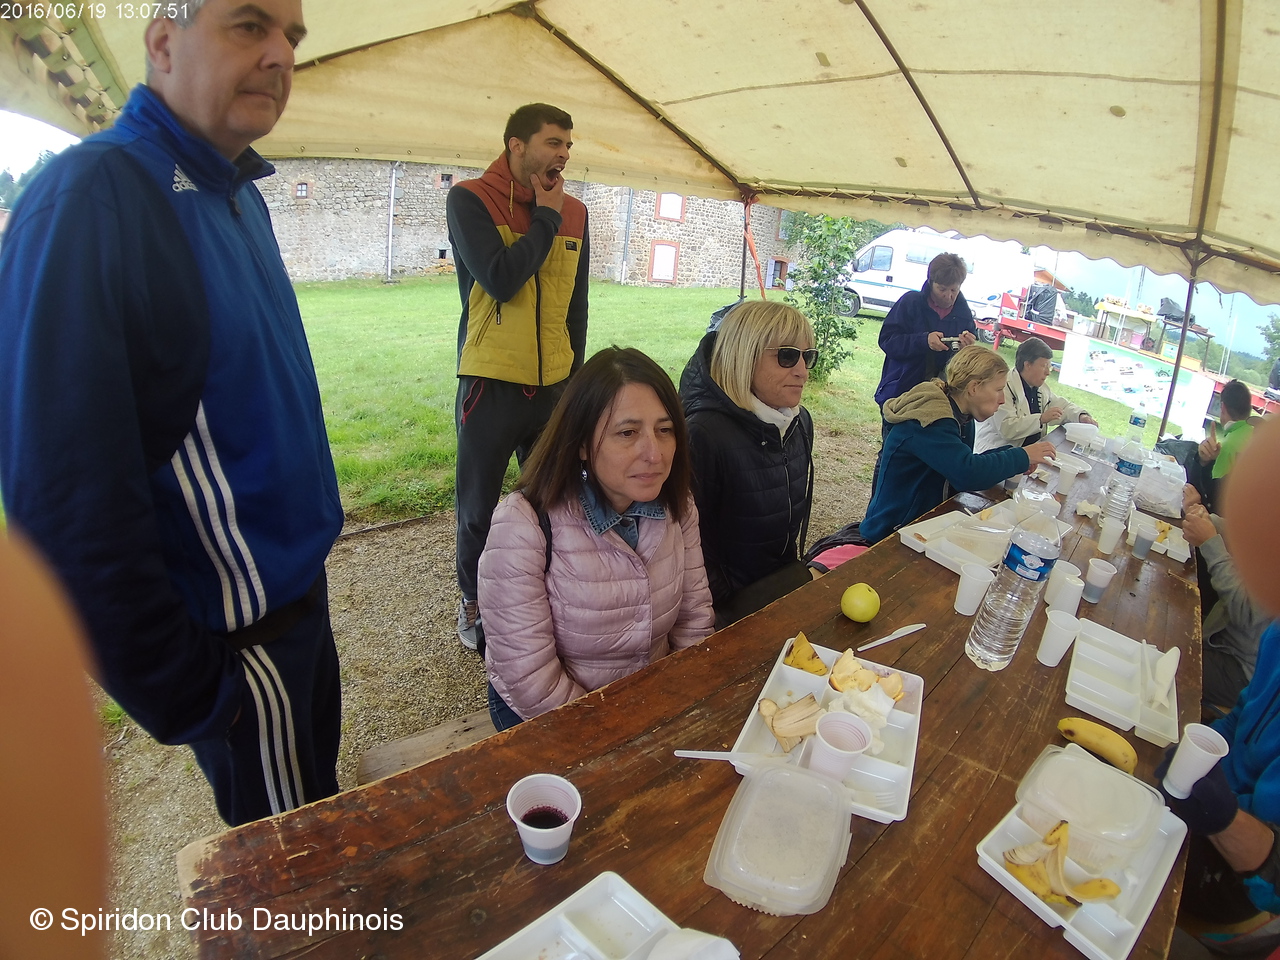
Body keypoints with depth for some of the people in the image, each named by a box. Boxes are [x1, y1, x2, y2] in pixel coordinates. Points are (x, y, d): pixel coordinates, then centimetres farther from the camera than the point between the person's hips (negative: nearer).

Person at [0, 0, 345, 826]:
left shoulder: (238, 193, 5)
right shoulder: (90, 200, -22)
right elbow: (67, 493, -24)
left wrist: (304, 549, 12)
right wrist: (184, 693, -18)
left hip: (292, 586, 8)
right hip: (242, 631, -7)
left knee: (318, 793, 29)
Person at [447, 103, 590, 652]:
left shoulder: (574, 213, 10)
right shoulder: (470, 200, -4)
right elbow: (501, 279, -20)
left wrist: (576, 374, 15)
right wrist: (546, 217, -8)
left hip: (554, 384, 4)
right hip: (491, 383, -4)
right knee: (478, 507, 7)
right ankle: (472, 600, 27)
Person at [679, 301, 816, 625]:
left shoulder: (800, 422, 2)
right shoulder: (704, 435, -25)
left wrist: (797, 571, 13)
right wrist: (731, 606, -15)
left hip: (786, 583, 8)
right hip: (735, 607, -8)